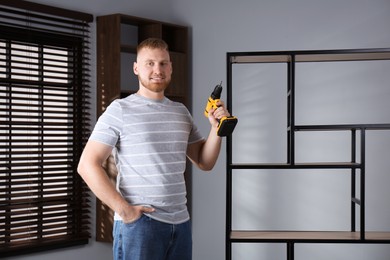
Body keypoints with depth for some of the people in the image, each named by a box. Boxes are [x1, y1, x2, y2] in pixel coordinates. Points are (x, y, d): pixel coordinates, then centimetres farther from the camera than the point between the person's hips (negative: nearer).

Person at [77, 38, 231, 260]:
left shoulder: (181, 112, 11)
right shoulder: (120, 110, -4)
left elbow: (205, 163, 14)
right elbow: (88, 165, -10)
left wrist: (216, 129, -3)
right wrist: (124, 210, -15)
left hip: (181, 222, 5)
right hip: (139, 223, -5)